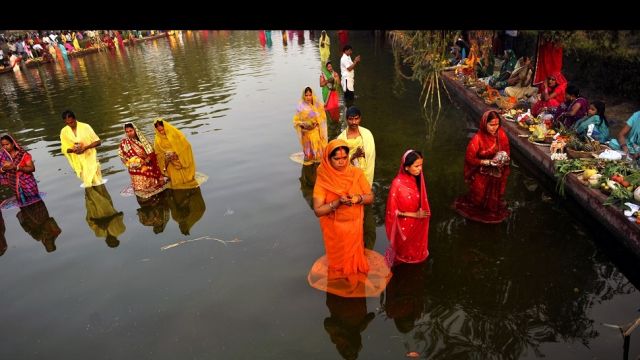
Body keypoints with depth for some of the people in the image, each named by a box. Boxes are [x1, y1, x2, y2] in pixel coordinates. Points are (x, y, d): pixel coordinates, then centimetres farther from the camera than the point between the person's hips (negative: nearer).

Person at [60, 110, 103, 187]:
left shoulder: (85, 127, -10)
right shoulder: (64, 132, -1)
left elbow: (98, 142, -8)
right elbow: (64, 149, 3)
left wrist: (85, 148, -22)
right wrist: (72, 150, -19)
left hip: (90, 159, -3)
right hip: (78, 162, 3)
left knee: (97, 182, 0)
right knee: (87, 184, 7)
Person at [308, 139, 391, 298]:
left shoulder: (356, 173, -11)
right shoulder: (323, 179, -19)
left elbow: (371, 197, -6)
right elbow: (318, 210, -20)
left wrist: (359, 198, -27)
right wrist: (338, 202, -33)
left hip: (354, 226, 2)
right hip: (334, 229, -2)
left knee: (354, 256, 21)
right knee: (338, 258, 19)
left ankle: (354, 277, 50)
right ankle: (340, 280, 47)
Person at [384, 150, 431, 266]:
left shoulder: (417, 180, -8)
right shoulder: (397, 184, -26)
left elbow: (421, 202, 7)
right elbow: (392, 211, -19)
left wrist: (422, 214, -6)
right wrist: (414, 214, -19)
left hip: (417, 225, 5)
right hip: (403, 227, -5)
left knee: (415, 252, 24)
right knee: (403, 254, 19)